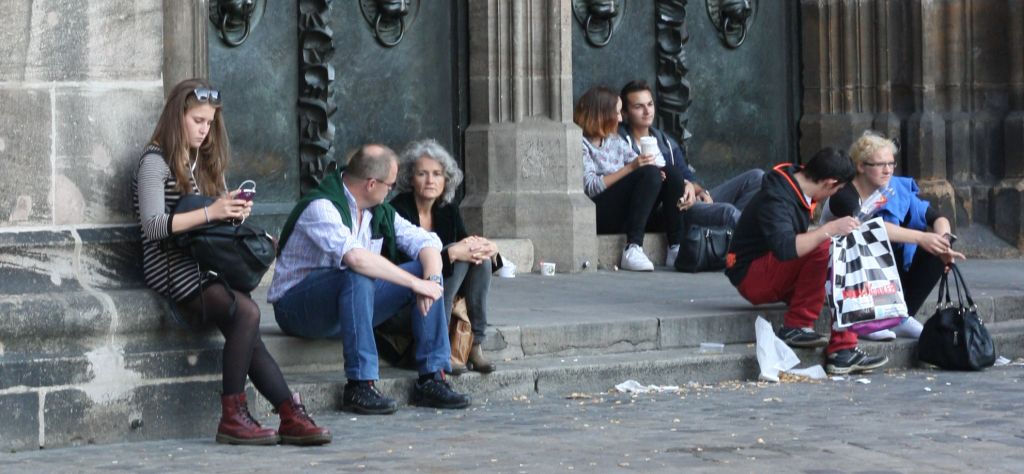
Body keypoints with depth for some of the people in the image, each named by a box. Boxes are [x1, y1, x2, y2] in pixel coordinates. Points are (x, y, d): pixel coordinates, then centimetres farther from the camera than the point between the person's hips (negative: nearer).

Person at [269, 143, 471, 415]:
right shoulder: (321, 207, -22)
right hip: (297, 307, -8)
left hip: (353, 301, 8)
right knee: (358, 278, -38)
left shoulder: (380, 211, 6)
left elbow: (426, 242, 2)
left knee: (425, 270, -6)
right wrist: (415, 284, -34)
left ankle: (431, 379, -11)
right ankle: (359, 387, -35)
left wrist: (432, 279, -20)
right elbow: (355, 257, -37)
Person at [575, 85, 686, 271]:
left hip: (625, 214, 8)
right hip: (599, 215, -7)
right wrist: (630, 168, -20)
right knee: (650, 174, -27)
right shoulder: (580, 144, -3)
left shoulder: (614, 139, 23)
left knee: (671, 173, -11)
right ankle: (633, 250, -36)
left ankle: (676, 248, -19)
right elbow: (590, 188, -15)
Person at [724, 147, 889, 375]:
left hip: (782, 275, 9)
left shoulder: (798, 188, 4)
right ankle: (795, 328, -21)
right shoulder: (776, 199, -24)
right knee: (822, 248, -29)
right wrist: (830, 230, -41)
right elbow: (784, 248, -40)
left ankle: (842, 351, -14)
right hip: (752, 277, -9)